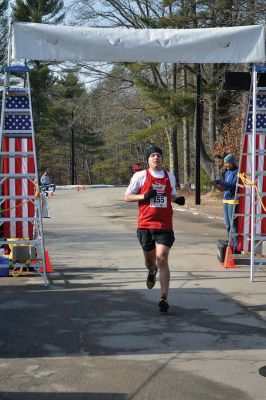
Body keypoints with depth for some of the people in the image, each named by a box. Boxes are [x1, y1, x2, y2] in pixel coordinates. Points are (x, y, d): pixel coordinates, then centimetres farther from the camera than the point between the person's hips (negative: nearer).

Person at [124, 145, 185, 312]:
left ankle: (164, 298, -12)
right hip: (145, 224, 0)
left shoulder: (170, 176, 9)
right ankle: (152, 272, 53)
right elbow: (127, 196, 2)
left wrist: (178, 200, 0)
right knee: (149, 258, 15)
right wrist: (145, 196, -14)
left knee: (162, 259, -11)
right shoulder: (140, 176, 0)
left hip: (165, 225, 0)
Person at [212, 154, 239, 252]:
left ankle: (236, 247, -5)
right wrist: (219, 186, -6)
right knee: (228, 224, 10)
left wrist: (220, 182, -22)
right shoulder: (227, 172, 14)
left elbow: (234, 184, -21)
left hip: (233, 200, -8)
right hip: (226, 200, 8)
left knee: (233, 224, -8)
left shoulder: (237, 172, -9)